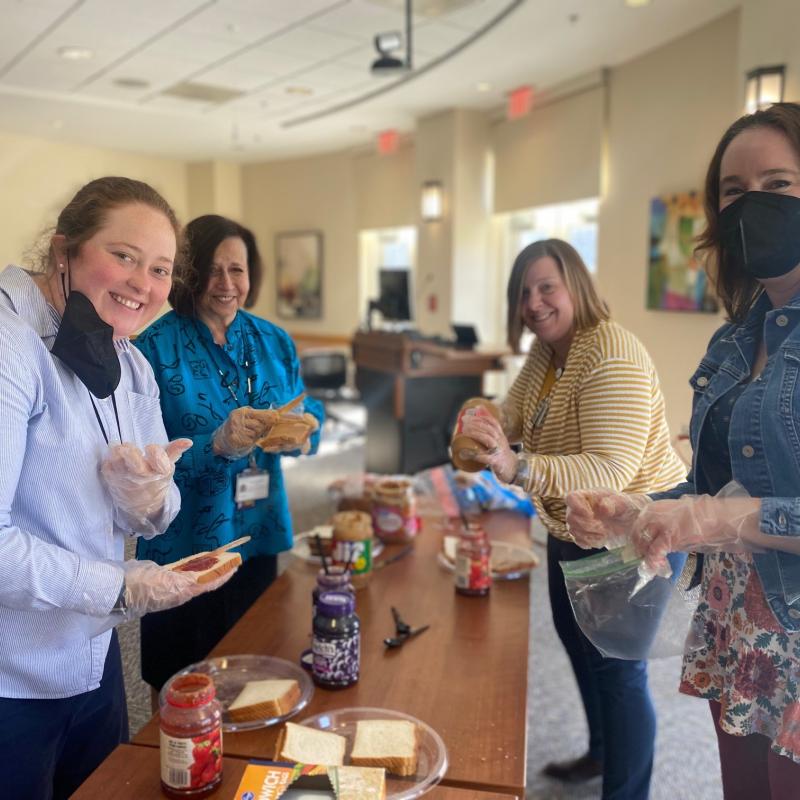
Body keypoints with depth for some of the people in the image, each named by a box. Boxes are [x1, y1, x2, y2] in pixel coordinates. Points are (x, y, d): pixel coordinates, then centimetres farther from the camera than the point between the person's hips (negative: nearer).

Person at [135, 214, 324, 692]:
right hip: (184, 546, -4)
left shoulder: (275, 342, 3)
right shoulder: (156, 347, -12)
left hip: (260, 538, 5)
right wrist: (217, 445, -31)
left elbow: (309, 415, 5)